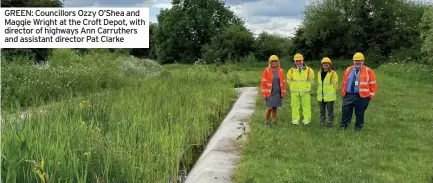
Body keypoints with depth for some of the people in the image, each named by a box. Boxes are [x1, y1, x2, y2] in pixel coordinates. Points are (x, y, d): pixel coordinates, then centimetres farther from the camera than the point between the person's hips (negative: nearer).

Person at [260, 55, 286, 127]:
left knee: (275, 108, 7)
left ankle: (274, 122, 17)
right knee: (269, 108, -7)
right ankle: (266, 122, 10)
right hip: (269, 93, -3)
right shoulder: (266, 70, -3)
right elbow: (263, 82, -4)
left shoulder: (281, 71, 6)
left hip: (278, 93, 3)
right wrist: (264, 93, -8)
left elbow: (283, 82, 11)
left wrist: (283, 93, 7)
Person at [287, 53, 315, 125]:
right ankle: (295, 119, 11)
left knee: (306, 106, 2)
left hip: (305, 92, -1)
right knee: (295, 106, 3)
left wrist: (307, 87, 11)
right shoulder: (291, 71, 1)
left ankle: (307, 119, 10)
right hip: (294, 92, 1)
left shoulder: (309, 70, -1)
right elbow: (289, 81, 15)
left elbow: (311, 80, 11)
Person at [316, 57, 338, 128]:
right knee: (322, 111, 13)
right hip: (321, 96, 5)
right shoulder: (319, 73, 10)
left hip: (330, 96, -5)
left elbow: (335, 84, -6)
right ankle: (322, 122, 23)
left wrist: (331, 92, -4)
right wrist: (320, 91, 12)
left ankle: (330, 123, 12)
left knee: (330, 110, 2)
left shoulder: (333, 74, -7)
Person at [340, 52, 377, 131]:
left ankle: (358, 128, 19)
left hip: (362, 96, -3)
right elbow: (344, 83, 15)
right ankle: (343, 127, 10)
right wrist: (343, 93, 11)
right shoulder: (348, 70, 10)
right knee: (346, 111, 0)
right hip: (348, 95, 3)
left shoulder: (368, 71, -2)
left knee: (359, 113, 7)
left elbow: (373, 84, 1)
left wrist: (370, 95, -2)